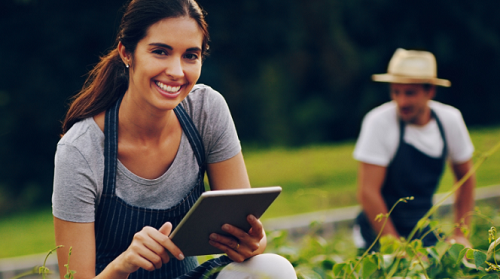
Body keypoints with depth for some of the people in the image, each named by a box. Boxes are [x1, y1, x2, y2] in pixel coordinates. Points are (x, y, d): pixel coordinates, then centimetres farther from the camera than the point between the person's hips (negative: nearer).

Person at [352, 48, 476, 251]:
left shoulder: (450, 119, -4)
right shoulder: (379, 122, -18)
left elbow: (465, 178, 11)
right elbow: (367, 192, -18)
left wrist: (460, 235, 3)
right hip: (382, 232, -4)